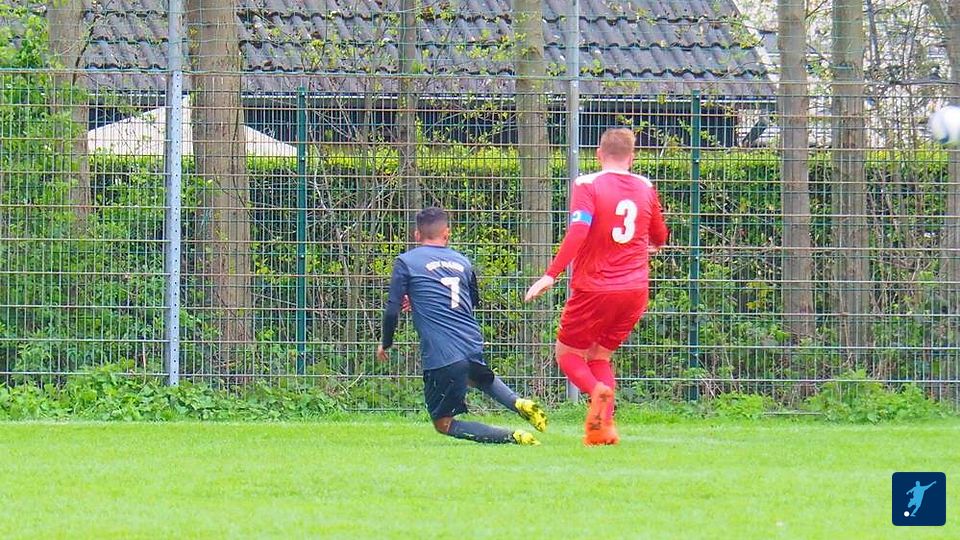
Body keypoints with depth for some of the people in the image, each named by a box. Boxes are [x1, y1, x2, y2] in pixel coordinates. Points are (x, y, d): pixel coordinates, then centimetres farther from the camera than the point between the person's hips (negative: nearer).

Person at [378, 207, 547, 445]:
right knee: (480, 378, 40)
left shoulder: (406, 262, 1)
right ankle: (517, 403, 10)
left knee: (443, 423, 6)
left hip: (440, 355, -6)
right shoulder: (462, 262, 15)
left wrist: (385, 343, 15)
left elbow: (392, 311, -4)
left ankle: (512, 436, -14)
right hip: (473, 347, 6)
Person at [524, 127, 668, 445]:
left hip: (595, 288, -4)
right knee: (600, 355, 18)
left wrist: (551, 275, -22)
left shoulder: (588, 185, -6)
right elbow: (659, 238, 22)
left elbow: (578, 230, -21)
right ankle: (604, 427, -2)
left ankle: (596, 390, -20)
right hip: (635, 289, 4)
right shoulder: (645, 188, 8)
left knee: (567, 353, 12)